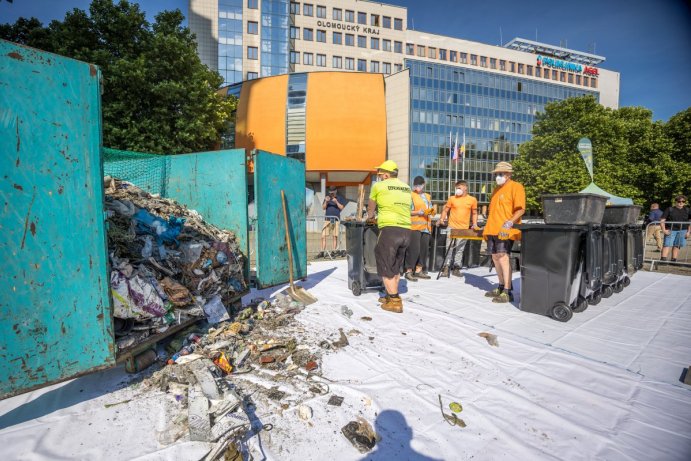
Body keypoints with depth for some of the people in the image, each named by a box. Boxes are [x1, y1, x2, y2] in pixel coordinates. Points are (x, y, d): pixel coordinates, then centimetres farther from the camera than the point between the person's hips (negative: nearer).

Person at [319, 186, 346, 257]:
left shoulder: (340, 198, 10)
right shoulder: (327, 198, 15)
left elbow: (341, 207, 1)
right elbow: (323, 208, 9)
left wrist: (336, 202, -14)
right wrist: (326, 202, -8)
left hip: (336, 219, -1)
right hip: (327, 219, 2)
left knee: (335, 236, -3)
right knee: (323, 236, -4)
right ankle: (322, 252, 1)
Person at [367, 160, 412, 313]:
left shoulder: (379, 186, 5)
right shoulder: (407, 188, 19)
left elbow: (371, 207, 18)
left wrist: (370, 217, 40)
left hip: (390, 230, -6)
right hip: (406, 231, 6)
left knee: (386, 267, 4)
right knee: (396, 267, 18)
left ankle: (395, 302, 3)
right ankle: (391, 296, 27)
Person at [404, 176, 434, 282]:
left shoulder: (427, 196, 21)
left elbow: (431, 210, 22)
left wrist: (431, 211, 0)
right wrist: (417, 212, -18)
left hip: (426, 226, 7)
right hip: (414, 226, -7)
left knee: (424, 249, 7)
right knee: (414, 249, -10)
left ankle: (418, 271, 15)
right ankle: (409, 272, -3)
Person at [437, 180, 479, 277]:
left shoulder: (472, 199, 4)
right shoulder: (452, 198, 3)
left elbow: (474, 213, 12)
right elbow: (445, 210, 9)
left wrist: (474, 224, 2)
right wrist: (442, 219, -5)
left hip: (464, 229, 1)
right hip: (452, 228, 0)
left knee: (460, 250, 7)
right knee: (449, 249, 2)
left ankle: (456, 268, 16)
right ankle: (446, 268, 6)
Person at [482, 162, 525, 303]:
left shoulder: (516, 187, -4)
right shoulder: (497, 189, 22)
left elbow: (521, 209, -13)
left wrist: (510, 222, -25)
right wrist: (488, 227, 22)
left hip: (505, 231, -8)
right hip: (493, 229, 9)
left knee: (503, 257, -14)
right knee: (495, 257, 11)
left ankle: (507, 292, -9)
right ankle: (501, 287, 23)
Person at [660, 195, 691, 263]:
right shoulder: (669, 210, -1)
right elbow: (662, 220, -3)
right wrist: (663, 230, -12)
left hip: (682, 230, 3)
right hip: (670, 230, -3)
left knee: (677, 245, 5)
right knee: (667, 244, -12)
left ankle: (674, 260, 11)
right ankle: (663, 259, -17)